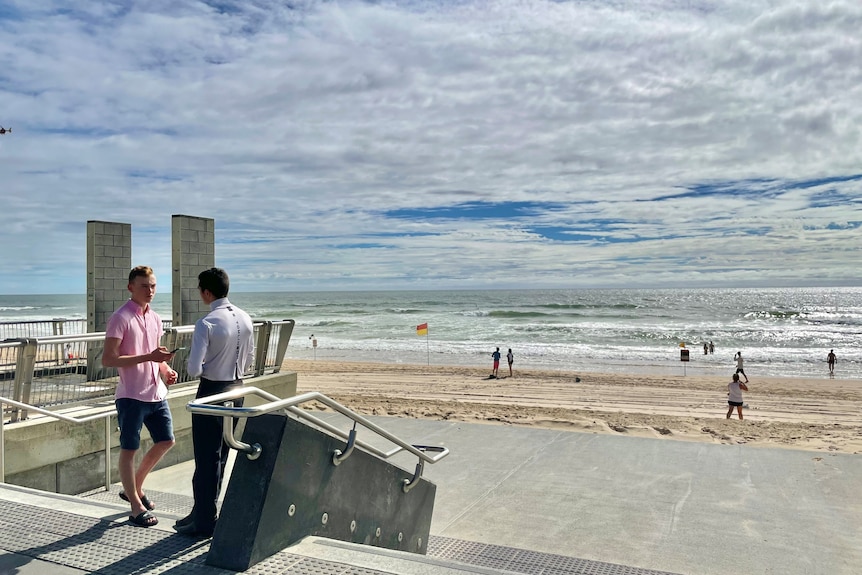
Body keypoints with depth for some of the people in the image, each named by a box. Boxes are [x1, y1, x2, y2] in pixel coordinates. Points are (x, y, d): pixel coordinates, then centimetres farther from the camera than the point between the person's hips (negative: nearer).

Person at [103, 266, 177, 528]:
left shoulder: (155, 318, 11)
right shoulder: (120, 318, -12)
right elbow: (108, 359, -18)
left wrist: (166, 370, 4)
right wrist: (148, 357, -25)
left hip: (156, 393, 8)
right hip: (131, 396, -8)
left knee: (166, 441, 14)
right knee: (129, 450, 4)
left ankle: (134, 488, 33)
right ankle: (136, 508, 14)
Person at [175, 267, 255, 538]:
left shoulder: (206, 324, -19)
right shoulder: (246, 319, 2)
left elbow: (194, 370, -20)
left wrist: (202, 370, 0)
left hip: (212, 392, -7)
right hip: (237, 389, 7)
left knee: (206, 458, 4)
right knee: (221, 454, 17)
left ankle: (205, 522, 14)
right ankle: (204, 512, 32)